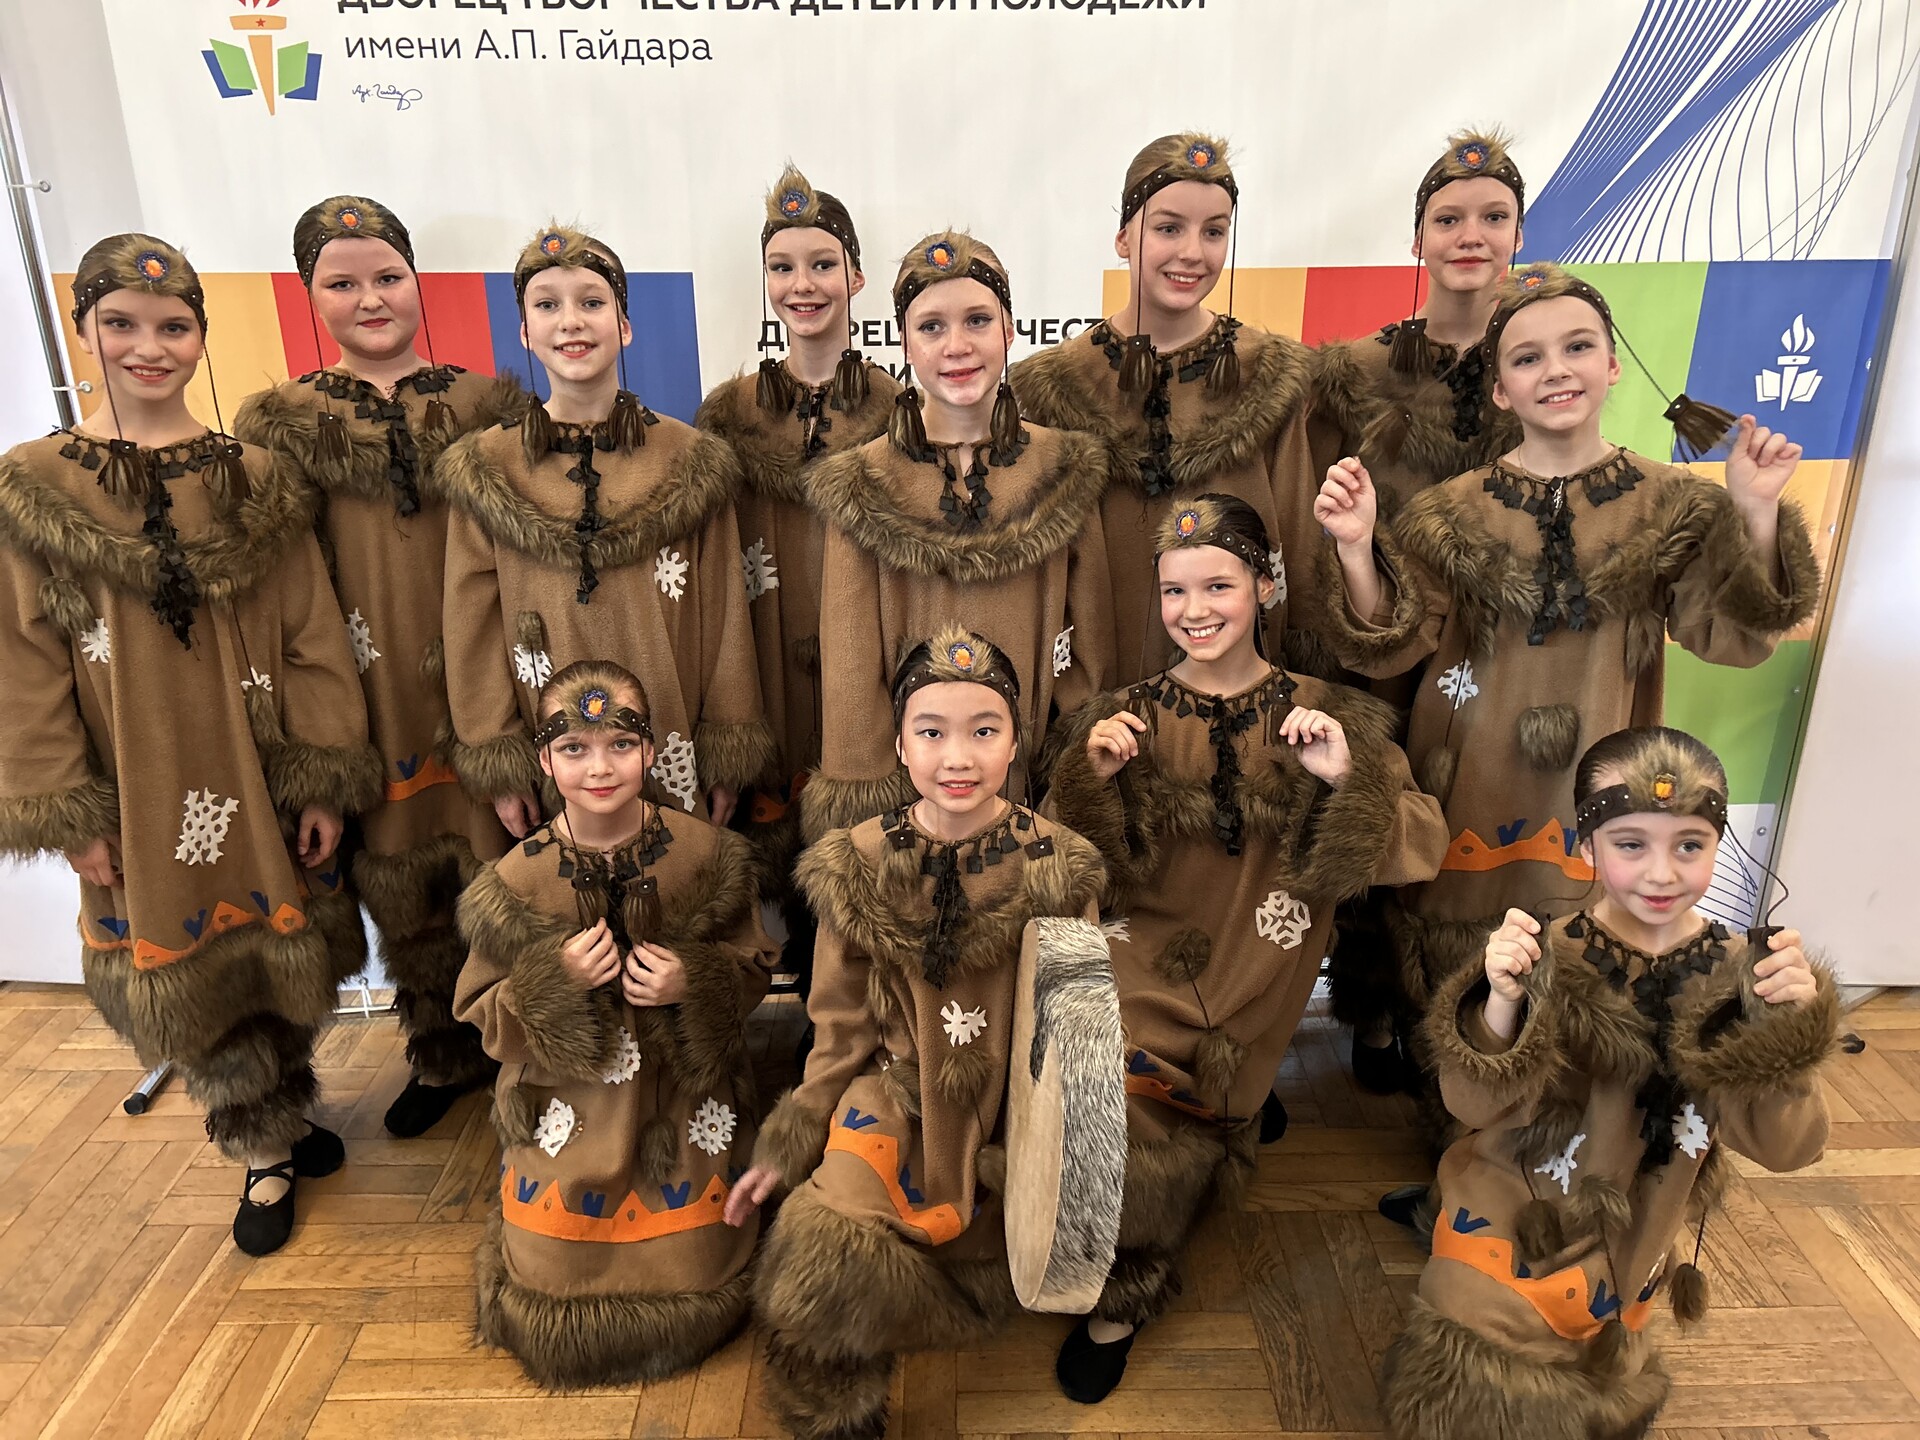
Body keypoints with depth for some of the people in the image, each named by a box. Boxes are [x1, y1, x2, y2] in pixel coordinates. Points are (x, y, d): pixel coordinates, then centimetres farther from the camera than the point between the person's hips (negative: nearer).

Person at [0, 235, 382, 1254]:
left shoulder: (254, 482, 0)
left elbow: (313, 642, -1)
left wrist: (323, 782, -4)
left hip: (263, 785, 1)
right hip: (142, 805, -1)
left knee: (282, 959, 12)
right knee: (189, 974, 9)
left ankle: (283, 1116, 38)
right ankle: (265, 1154, 29)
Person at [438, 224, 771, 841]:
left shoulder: (690, 461, -1)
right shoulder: (485, 472, 1)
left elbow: (723, 617, 1)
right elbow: (473, 624, 3)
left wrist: (728, 760, 1)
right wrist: (497, 764, -1)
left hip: (673, 752, 0)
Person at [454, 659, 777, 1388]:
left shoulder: (705, 854, -11)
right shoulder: (516, 882, -10)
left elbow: (752, 971, -2)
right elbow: (483, 1014, -4)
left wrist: (693, 984, -22)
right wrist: (553, 981, -23)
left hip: (685, 1105, 0)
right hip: (570, 1112, 1)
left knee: (693, 1275, 10)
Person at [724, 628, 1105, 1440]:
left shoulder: (1058, 871, -8)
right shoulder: (859, 870, -5)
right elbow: (844, 1028, 3)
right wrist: (787, 1148, 1)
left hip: (1014, 1105, 0)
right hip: (897, 1095, 0)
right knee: (825, 1247, -22)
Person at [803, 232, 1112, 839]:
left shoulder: (1067, 473, 0)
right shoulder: (861, 490, -4)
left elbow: (1090, 642, 4)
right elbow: (850, 668, -4)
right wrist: (862, 805, -6)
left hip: (1039, 784, 1)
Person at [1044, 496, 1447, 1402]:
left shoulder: (1324, 718, 1)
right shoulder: (1128, 717, 3)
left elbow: (1419, 855, -5)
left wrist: (1346, 777, -21)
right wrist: (1092, 777, -19)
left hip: (1253, 980, 0)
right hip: (1145, 956, 0)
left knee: (1140, 1102, -9)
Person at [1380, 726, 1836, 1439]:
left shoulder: (1741, 972, -13)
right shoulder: (1552, 958, -22)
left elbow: (1783, 1145, -15)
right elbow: (1476, 1106, -23)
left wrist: (1785, 1031, -33)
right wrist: (1503, 1004, -41)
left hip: (1636, 1243, 4)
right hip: (1517, 1227, -3)